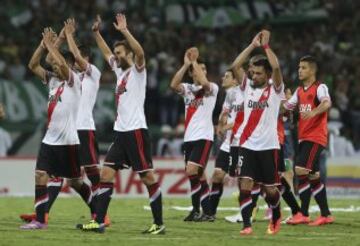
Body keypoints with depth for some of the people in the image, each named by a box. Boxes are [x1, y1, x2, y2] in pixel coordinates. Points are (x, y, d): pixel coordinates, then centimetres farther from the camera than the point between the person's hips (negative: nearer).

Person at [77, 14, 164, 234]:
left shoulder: (137, 70, -5)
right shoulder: (120, 70, 17)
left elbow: (140, 53, -26)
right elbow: (106, 52, 32)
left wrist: (124, 31, -31)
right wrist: (97, 32, 23)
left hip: (136, 131, -9)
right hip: (121, 132, 9)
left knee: (148, 178, -4)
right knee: (106, 174, 2)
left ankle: (159, 224, 0)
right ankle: (99, 222, 1)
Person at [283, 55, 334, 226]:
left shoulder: (320, 88, -10)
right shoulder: (300, 91, 15)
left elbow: (327, 103, -30)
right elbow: (286, 107, 22)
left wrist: (314, 112, -47)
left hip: (315, 138, -8)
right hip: (303, 138, 8)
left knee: (301, 170, -17)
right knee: (313, 176, 8)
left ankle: (304, 214, -13)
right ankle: (326, 215, 13)